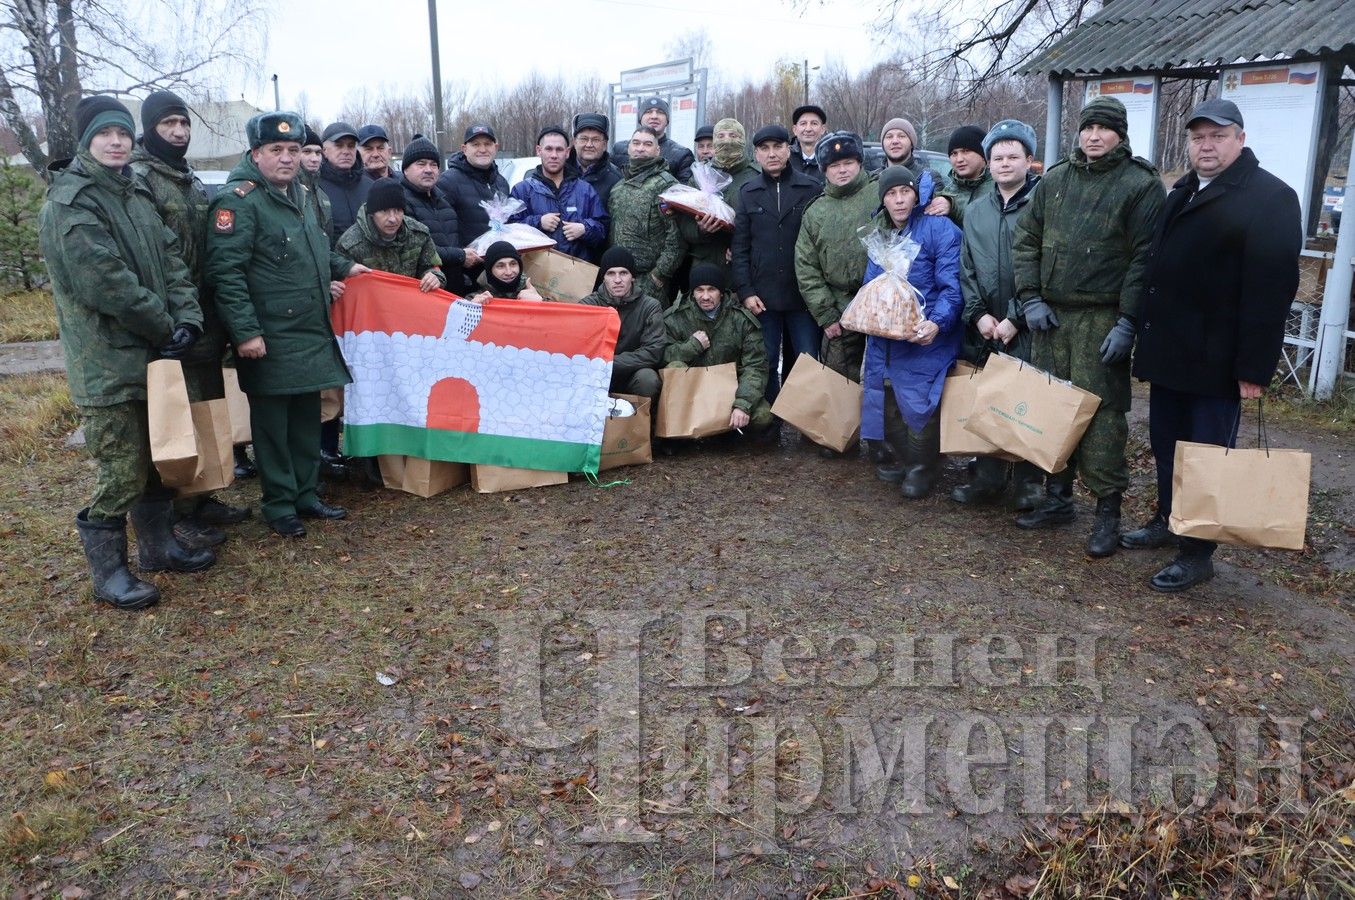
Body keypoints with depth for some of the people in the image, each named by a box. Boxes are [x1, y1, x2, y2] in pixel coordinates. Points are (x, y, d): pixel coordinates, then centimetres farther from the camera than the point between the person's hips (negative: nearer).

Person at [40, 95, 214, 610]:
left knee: (156, 459, 17)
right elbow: (105, 283, -21)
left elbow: (170, 258, 8)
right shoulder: (70, 203, -13)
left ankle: (158, 547, 33)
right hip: (108, 364, -8)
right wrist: (166, 329, -14)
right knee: (121, 472, -4)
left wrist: (188, 317, -8)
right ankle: (107, 573, 11)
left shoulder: (135, 193, 13)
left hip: (152, 354, 8)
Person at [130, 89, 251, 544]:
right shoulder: (137, 179, -9)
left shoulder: (191, 180, 17)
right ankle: (179, 515, 6)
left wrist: (216, 313, 17)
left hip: (205, 317, 8)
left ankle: (202, 498, 27)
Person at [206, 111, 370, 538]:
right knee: (273, 423, 2)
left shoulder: (297, 194, 16)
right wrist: (245, 330, -23)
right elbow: (226, 271, -19)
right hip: (269, 339, -8)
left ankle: (305, 494, 26)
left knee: (308, 417, 15)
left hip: (312, 334, 9)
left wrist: (342, 267, 22)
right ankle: (279, 504, 14)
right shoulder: (239, 200, -13)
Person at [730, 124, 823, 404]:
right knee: (765, 365, 7)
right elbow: (739, 247, 5)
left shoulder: (811, 189, 3)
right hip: (762, 297, 2)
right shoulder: (748, 193, 8)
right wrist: (745, 292, -4)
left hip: (803, 295, -1)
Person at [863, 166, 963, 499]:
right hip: (884, 338, 7)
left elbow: (952, 286, -14)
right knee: (888, 405, 12)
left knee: (918, 405, -5)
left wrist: (936, 323, -29)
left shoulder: (939, 228, -8)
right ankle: (904, 460, 33)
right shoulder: (880, 235, 14)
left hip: (924, 337, -7)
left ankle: (924, 469, 17)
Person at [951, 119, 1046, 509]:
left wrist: (1016, 319, -14)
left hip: (1026, 328, -5)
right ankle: (987, 477, 22)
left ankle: (1029, 482, 14)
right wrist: (978, 313, 0)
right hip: (984, 327, 5)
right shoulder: (975, 210, 14)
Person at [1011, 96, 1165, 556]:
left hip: (1102, 320, -5)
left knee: (1100, 414, -6)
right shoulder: (1055, 179, 11)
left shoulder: (1141, 185, -3)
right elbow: (1026, 239, 13)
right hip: (1050, 315, 5)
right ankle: (1057, 497, 24)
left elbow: (1145, 259, -9)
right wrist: (1031, 299, 1)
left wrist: (1128, 322, -15)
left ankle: (1108, 510, 6)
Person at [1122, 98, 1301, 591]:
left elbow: (1271, 289, -18)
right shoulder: (1182, 193, 16)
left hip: (1215, 359, -8)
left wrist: (1254, 367, -21)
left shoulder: (1269, 197, -11)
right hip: (1168, 349, 8)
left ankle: (1198, 553, 10)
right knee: (1165, 444, 16)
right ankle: (1167, 521, 32)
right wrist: (1148, 335, 14)